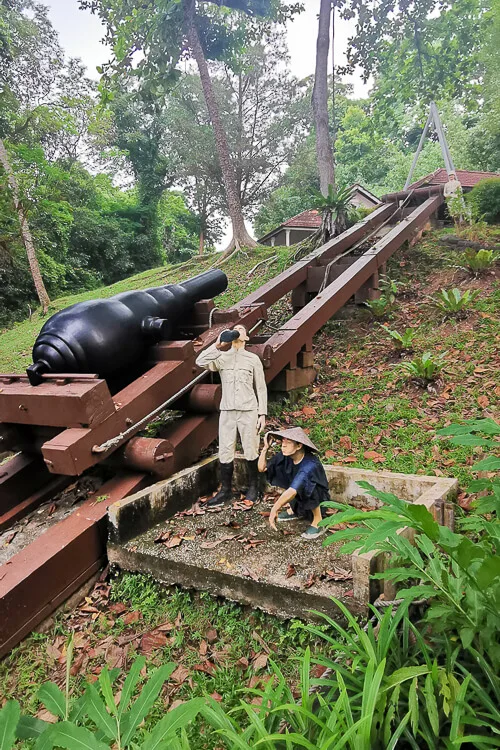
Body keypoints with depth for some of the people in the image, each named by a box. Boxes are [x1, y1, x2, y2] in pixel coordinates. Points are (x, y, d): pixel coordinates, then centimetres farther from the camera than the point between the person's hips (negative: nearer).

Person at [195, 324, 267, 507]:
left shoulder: (253, 359, 5)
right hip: (227, 412, 2)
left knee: (250, 452, 4)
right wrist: (217, 345, -12)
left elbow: (261, 388, 6)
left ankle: (253, 488, 22)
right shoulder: (222, 358, 7)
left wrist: (262, 413, 1)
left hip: (248, 411, -1)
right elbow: (200, 362, -12)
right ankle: (226, 490, 16)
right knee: (225, 453, 4)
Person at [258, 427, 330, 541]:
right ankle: (293, 510, 10)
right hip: (299, 499, 7)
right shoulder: (286, 456, -15)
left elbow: (293, 490, -45)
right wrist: (266, 448, -23)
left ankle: (318, 523, -15)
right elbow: (262, 468, -10)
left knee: (306, 486, -37)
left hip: (318, 500, -7)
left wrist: (274, 509, -47)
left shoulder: (310, 465, -35)